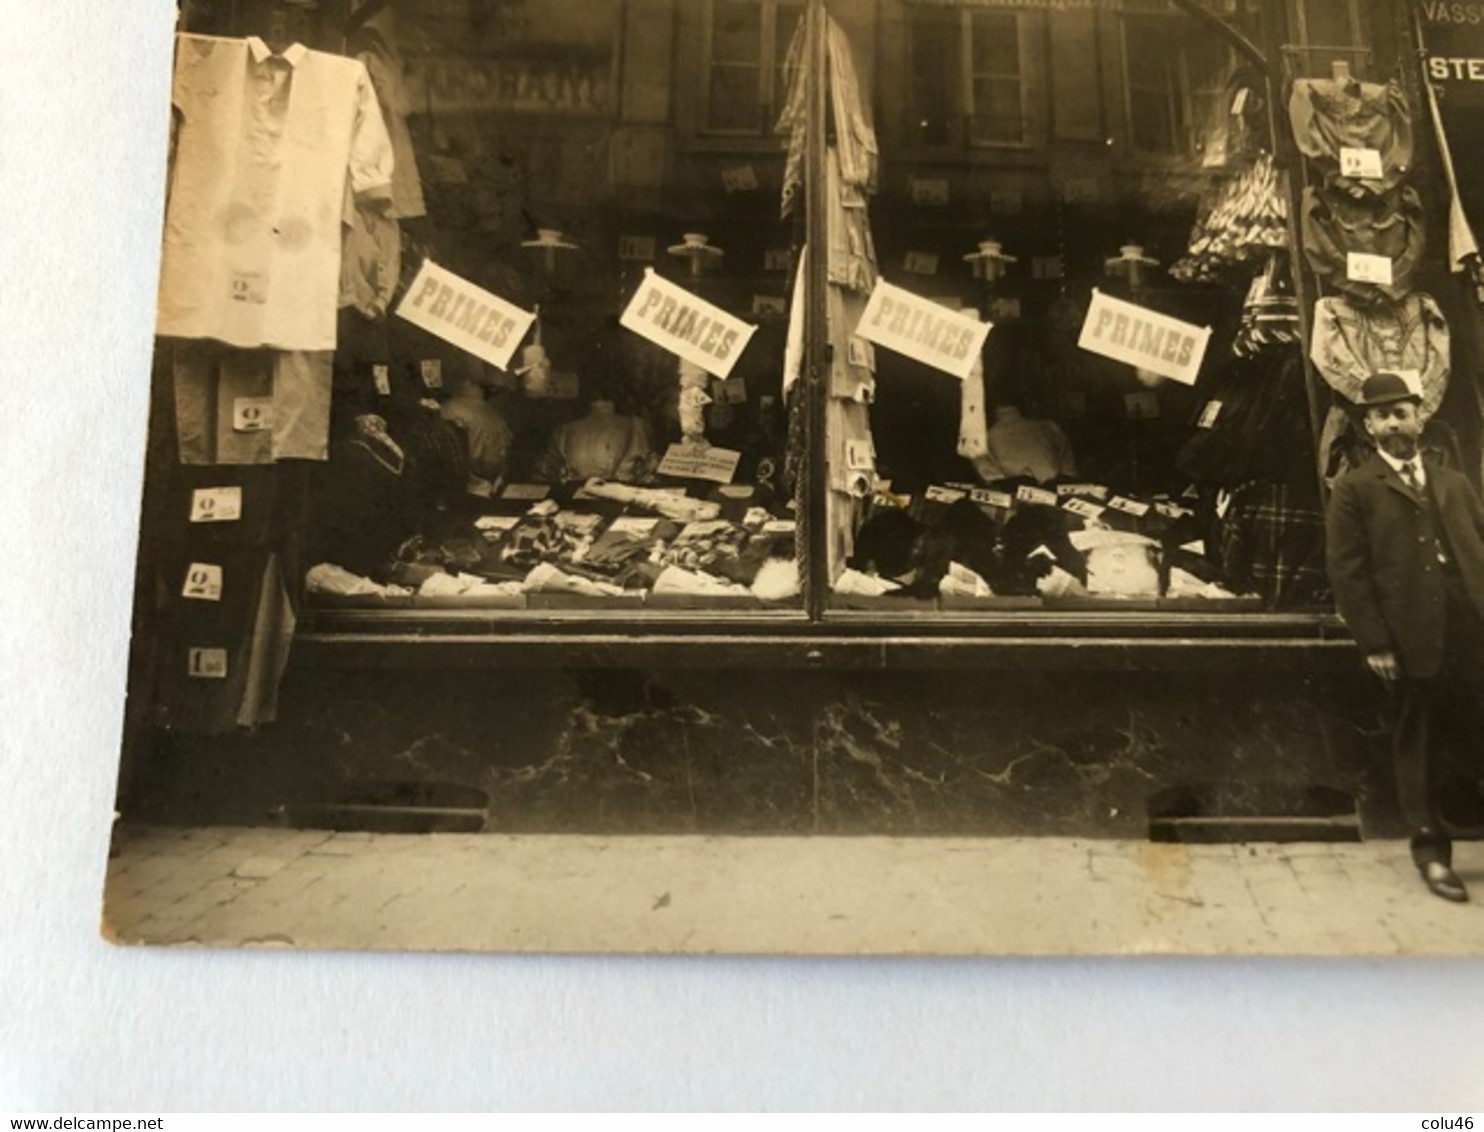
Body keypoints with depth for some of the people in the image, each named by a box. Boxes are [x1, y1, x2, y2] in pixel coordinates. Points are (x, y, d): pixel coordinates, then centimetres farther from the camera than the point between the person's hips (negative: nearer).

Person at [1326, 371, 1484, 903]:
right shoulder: (1354, 489, 2)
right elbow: (1348, 572, -5)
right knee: (1420, 749, 7)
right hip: (1415, 643, -3)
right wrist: (1374, 643, -12)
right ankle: (1431, 849, 22)